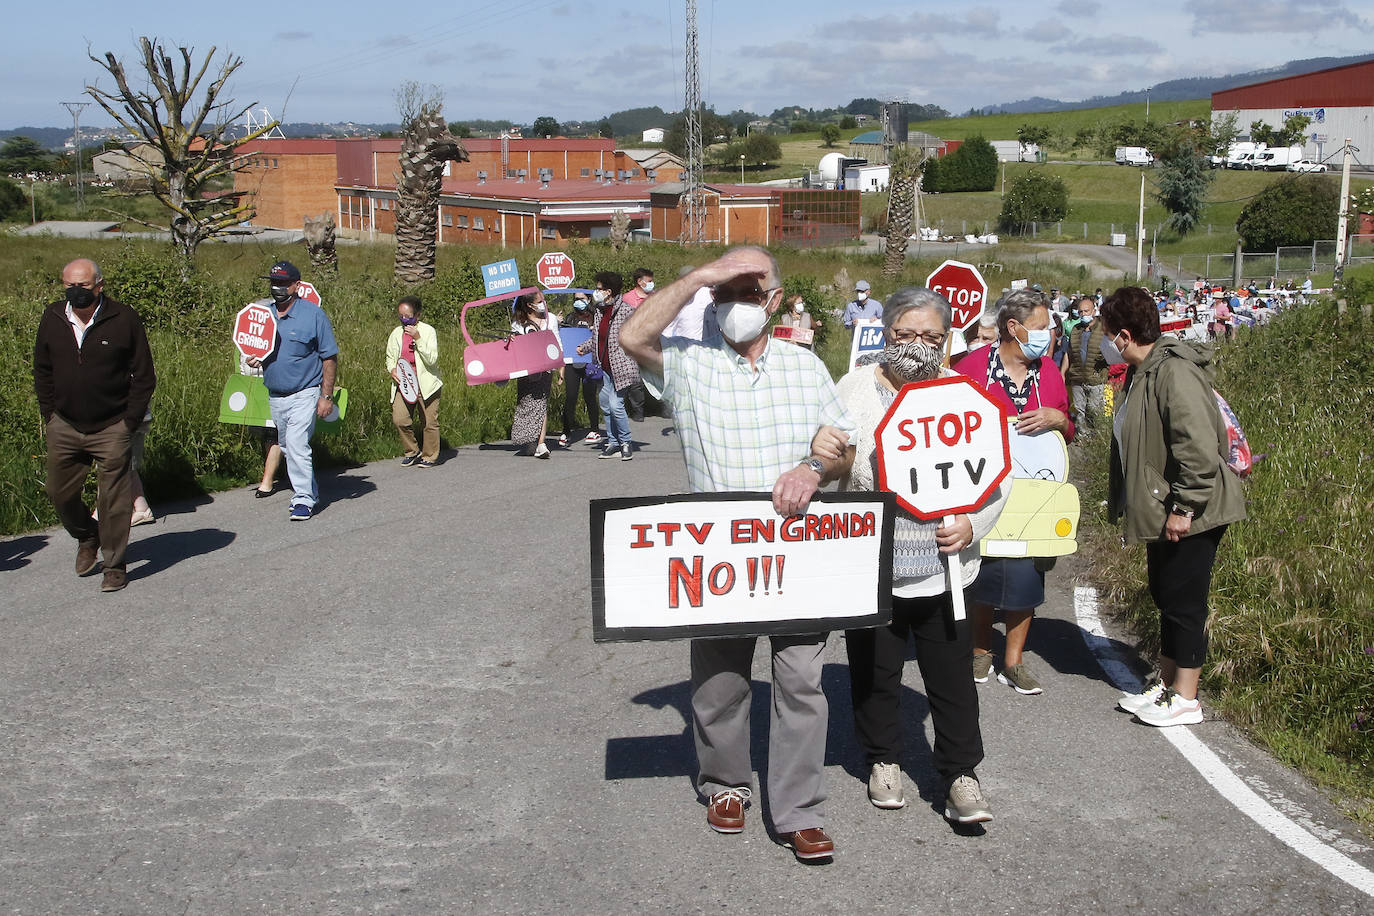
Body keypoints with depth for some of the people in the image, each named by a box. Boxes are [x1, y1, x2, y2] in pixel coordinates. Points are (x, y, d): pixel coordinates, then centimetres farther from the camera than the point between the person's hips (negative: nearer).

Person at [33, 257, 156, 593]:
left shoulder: (124, 319, -9)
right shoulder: (52, 319, 2)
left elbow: (144, 376, -3)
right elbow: (42, 372, 13)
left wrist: (129, 422, -7)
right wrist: (49, 415, 6)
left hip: (112, 429, -4)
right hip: (64, 427, 4)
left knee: (113, 500, 0)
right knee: (60, 493, 11)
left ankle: (114, 565, 15)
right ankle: (87, 539, 39)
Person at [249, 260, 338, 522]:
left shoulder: (313, 314, -8)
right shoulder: (262, 313, 8)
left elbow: (330, 358, -6)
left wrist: (326, 396, -11)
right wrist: (253, 358, -4)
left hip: (304, 394, -6)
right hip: (274, 395, 6)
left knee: (297, 444, -17)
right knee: (286, 447, 15)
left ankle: (304, 499, -8)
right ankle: (309, 489, 32)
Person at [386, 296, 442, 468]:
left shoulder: (428, 331, -5)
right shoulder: (396, 333, 8)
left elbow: (431, 359, -14)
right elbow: (390, 357, 21)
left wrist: (418, 338, -22)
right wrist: (392, 370, -1)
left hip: (426, 384, -4)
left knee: (429, 422, 0)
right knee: (399, 420, -8)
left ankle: (429, 456, 18)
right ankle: (412, 452, 14)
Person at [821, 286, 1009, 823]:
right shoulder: (855, 390, 0)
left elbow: (997, 477, 6)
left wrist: (972, 523, -11)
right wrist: (818, 457, -20)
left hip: (940, 567, 0)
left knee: (952, 674, 4)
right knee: (874, 671, 12)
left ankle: (961, 774, 15)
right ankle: (884, 760, 30)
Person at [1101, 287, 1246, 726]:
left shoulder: (1175, 373, -22)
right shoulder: (1140, 373, 11)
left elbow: (1199, 447, -28)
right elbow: (1132, 444, 21)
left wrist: (1184, 508, -25)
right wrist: (1120, 499, 23)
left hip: (1190, 514, -10)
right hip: (1161, 512, 10)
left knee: (1184, 602, -1)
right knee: (1165, 597, 17)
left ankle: (1185, 699, 10)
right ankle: (1166, 685, 29)